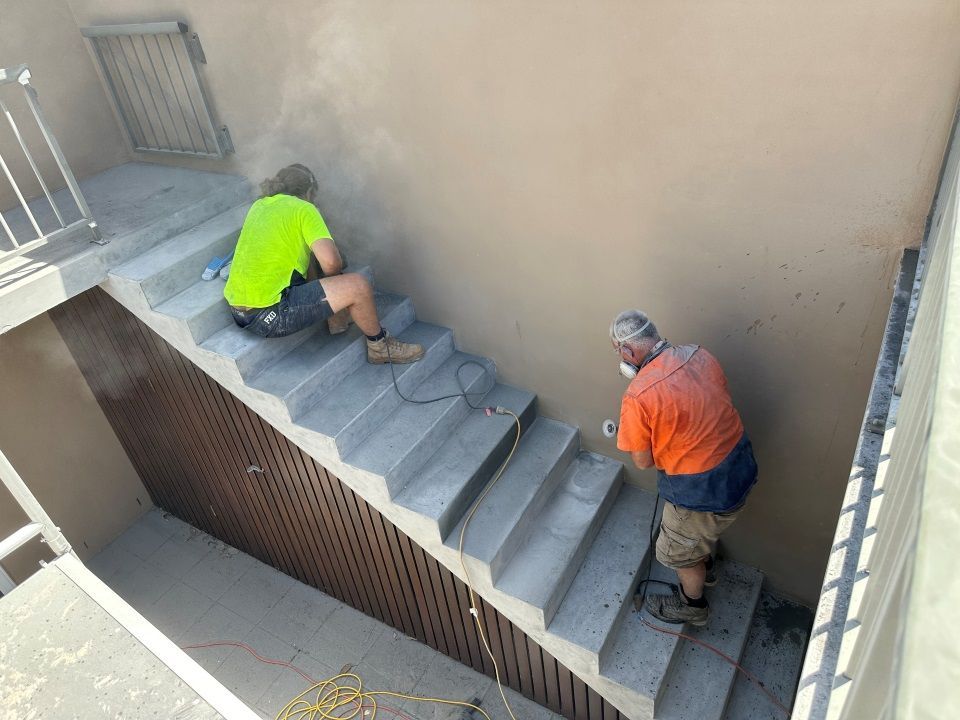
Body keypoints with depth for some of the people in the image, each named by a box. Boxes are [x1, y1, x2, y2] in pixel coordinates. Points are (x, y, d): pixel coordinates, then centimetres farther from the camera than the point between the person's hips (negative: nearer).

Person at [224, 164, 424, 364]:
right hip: (268, 315, -9)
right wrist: (334, 279, 6)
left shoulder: (258, 206, 15)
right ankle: (380, 346, 11)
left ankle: (338, 322, 33)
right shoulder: (303, 209, -6)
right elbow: (331, 261, -18)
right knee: (358, 286, -10)